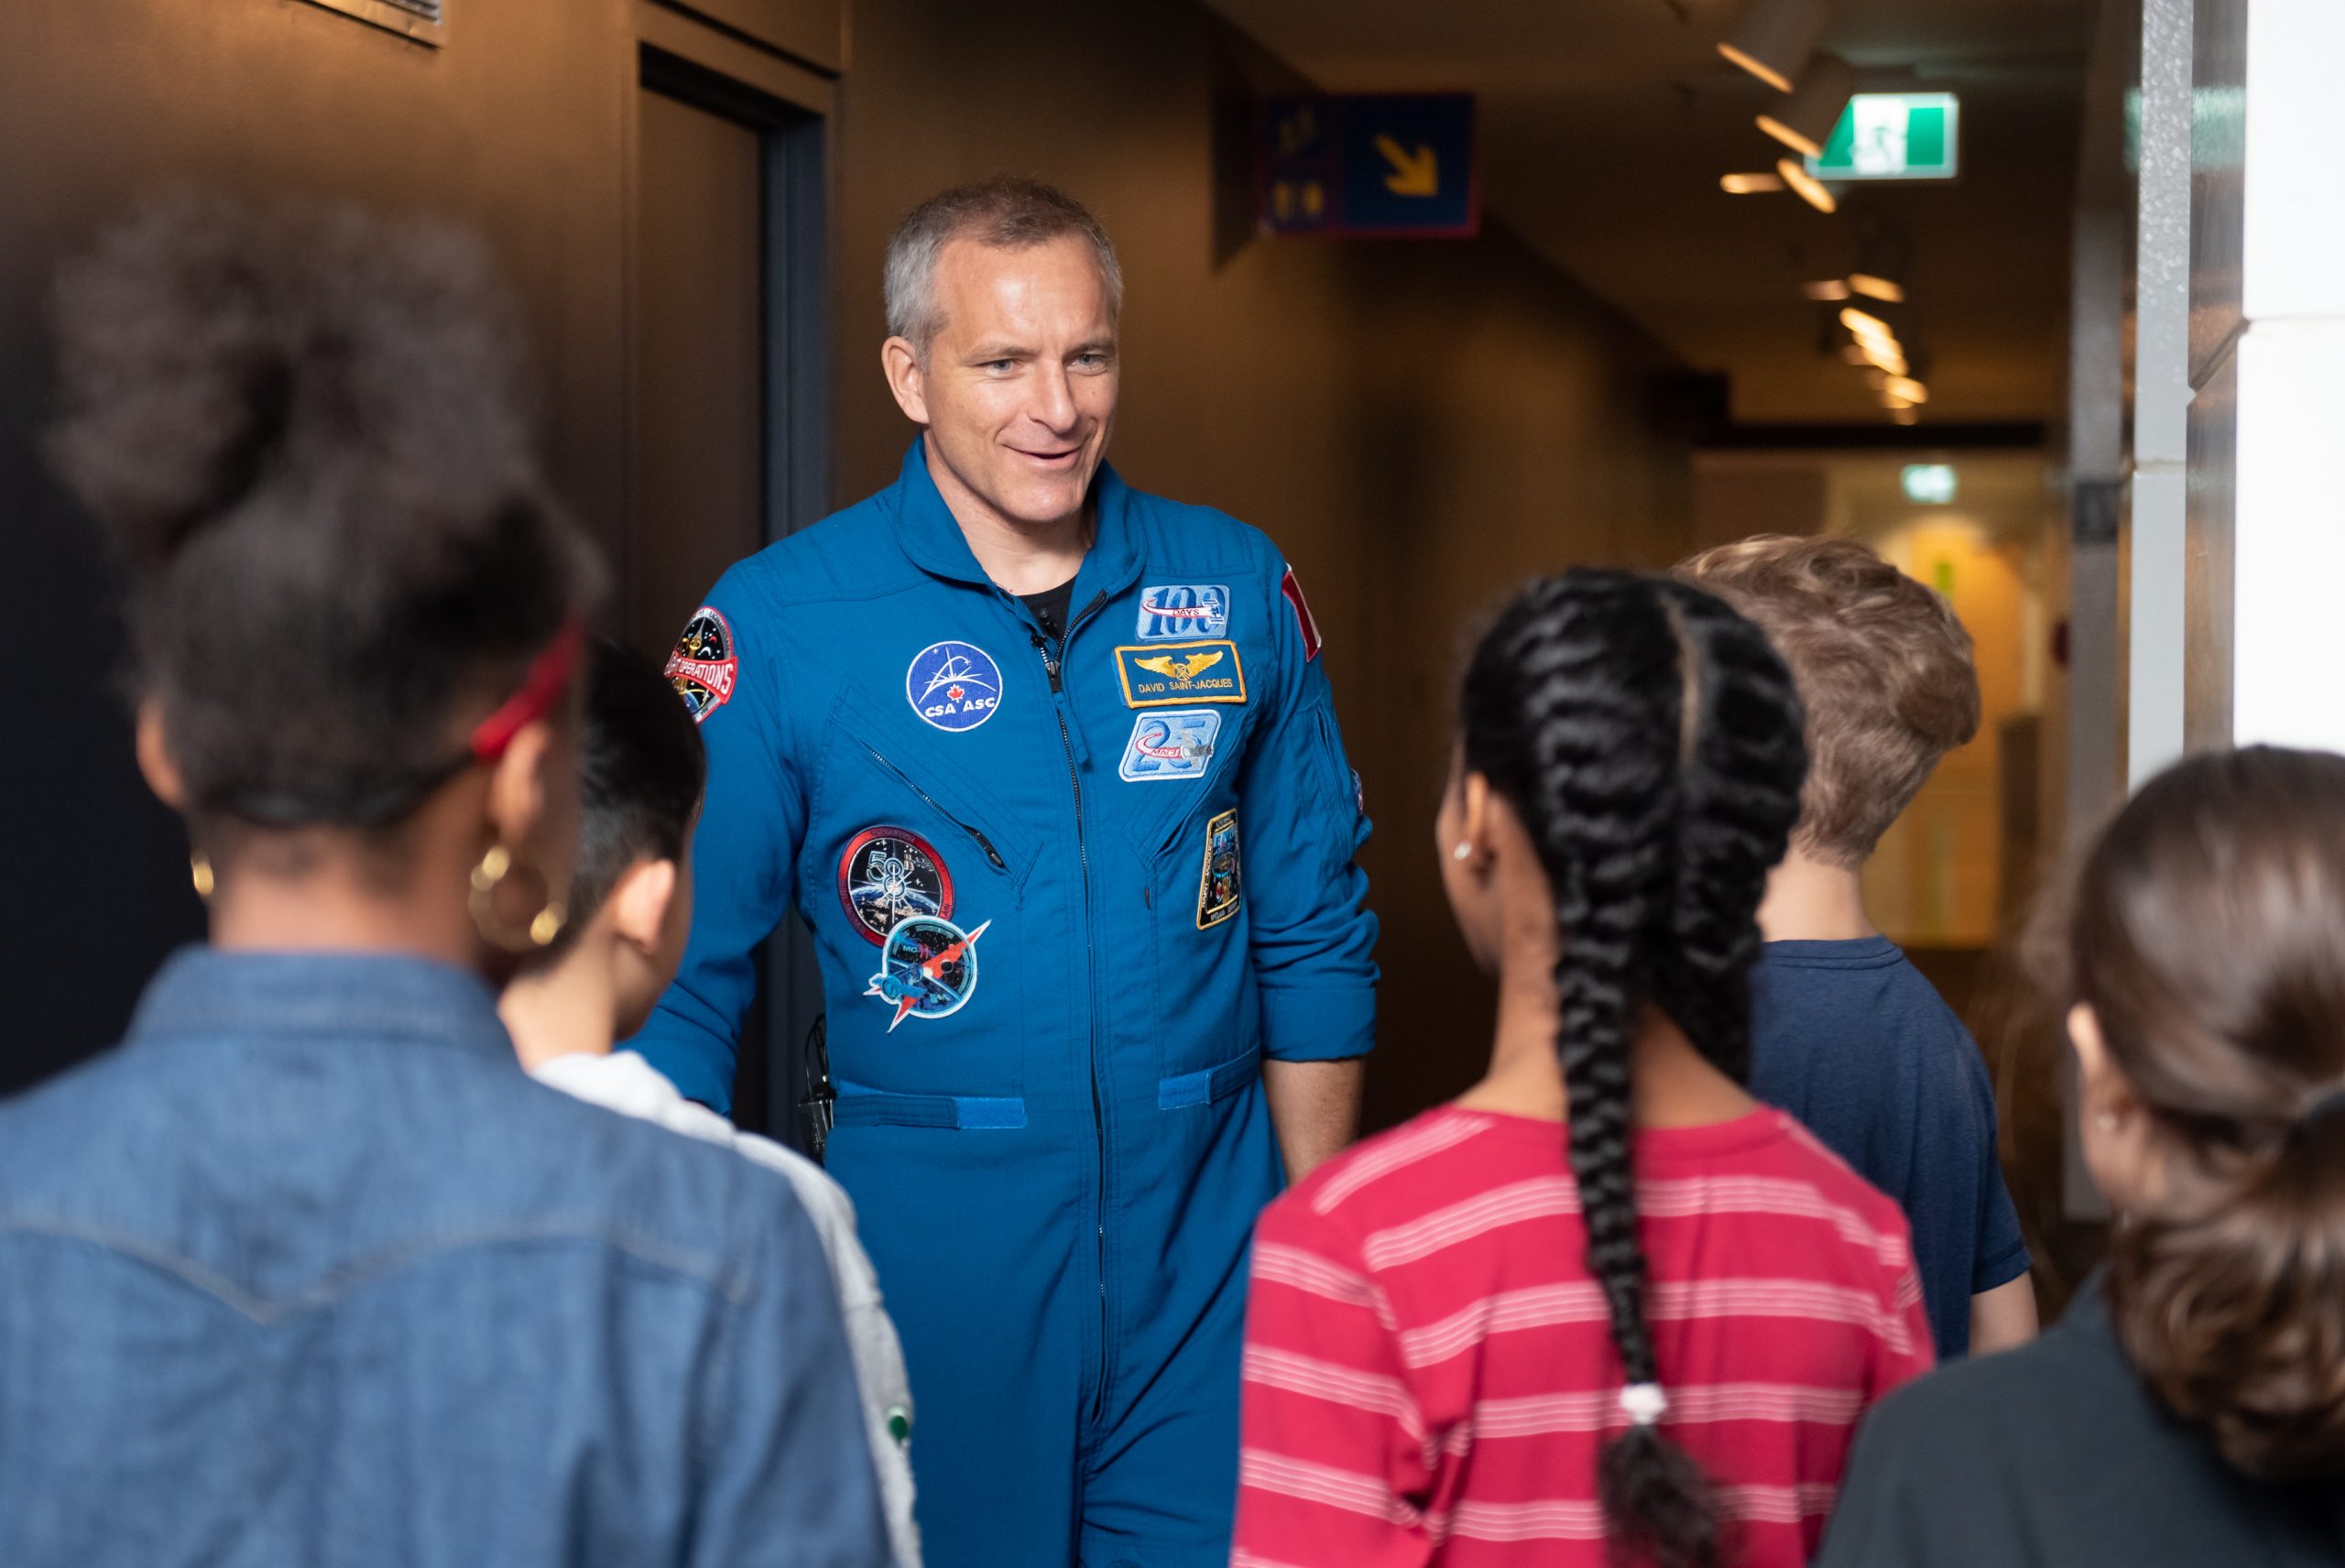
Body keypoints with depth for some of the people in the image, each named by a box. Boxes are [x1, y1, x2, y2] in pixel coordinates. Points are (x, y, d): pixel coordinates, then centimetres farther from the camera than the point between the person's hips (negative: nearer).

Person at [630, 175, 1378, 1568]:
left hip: (1205, 1252, 2)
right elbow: (687, 979, -3)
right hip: (930, 1253, -2)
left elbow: (1315, 939, 10)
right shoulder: (776, 628, -5)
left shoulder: (1239, 589, 4)